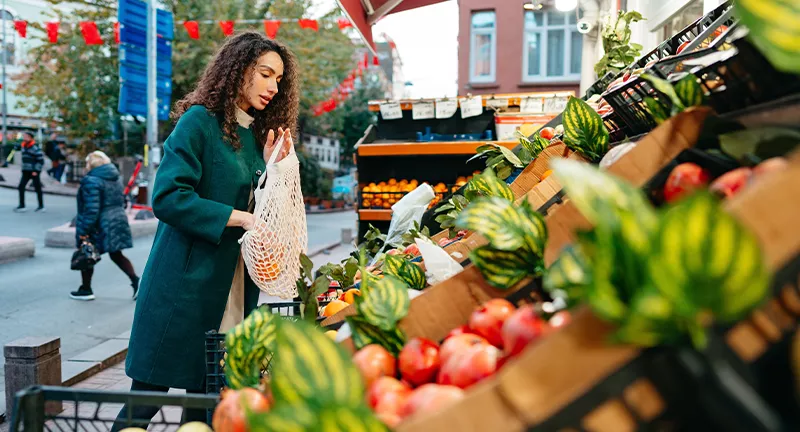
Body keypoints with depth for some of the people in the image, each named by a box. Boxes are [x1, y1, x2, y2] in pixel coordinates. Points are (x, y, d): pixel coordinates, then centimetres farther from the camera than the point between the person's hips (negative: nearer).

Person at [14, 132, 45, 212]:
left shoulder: (35, 147, -12)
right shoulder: (23, 146, 9)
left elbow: (41, 160, -13)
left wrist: (36, 171, -16)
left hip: (34, 172, -7)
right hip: (25, 171, 7)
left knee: (37, 188, 3)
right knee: (21, 187, -1)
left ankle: (41, 206, 14)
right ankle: (22, 206, 4)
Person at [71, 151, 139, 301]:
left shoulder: (91, 181, -18)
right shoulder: (115, 178, 9)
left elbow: (91, 209, -22)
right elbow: (121, 201, 16)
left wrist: (84, 230, -19)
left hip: (99, 225, -8)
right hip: (118, 220, 8)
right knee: (116, 255, 14)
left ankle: (86, 290, 19)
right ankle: (135, 280, -1)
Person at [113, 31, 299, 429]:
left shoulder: (257, 133, 12)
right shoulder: (199, 121, -8)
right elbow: (167, 198, -17)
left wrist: (271, 166, -3)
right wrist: (238, 218, -21)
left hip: (233, 287, 6)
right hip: (186, 284, -6)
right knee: (147, 397, 5)